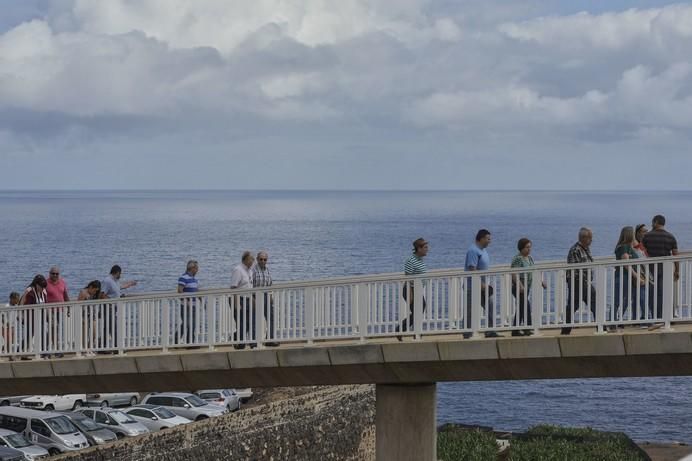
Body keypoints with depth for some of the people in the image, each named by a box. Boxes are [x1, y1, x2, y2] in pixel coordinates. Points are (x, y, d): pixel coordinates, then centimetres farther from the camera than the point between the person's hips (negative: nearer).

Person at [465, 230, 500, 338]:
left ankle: (490, 332, 9)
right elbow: (472, 269, -23)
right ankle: (467, 335, 4)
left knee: (490, 307, 6)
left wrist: (485, 284, 16)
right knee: (470, 312, -2)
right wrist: (481, 284, -23)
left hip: (482, 285, 10)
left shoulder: (484, 250, 15)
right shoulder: (473, 251, -17)